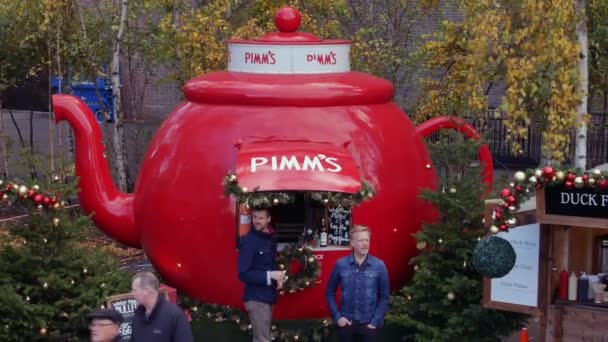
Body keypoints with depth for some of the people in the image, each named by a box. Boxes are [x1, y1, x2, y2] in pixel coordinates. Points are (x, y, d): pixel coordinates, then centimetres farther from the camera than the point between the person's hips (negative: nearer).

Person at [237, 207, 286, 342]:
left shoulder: (271, 238, 8)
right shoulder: (248, 241, -15)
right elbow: (243, 274, -20)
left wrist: (278, 276, 0)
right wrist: (269, 275, -23)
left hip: (268, 296, 8)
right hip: (256, 298, -8)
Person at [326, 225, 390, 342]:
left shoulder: (379, 266, -3)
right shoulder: (340, 265, -2)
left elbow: (384, 297, 2)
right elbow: (330, 292, 8)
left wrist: (375, 321, -6)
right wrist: (337, 316, -1)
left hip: (369, 324, -1)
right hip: (345, 323, 1)